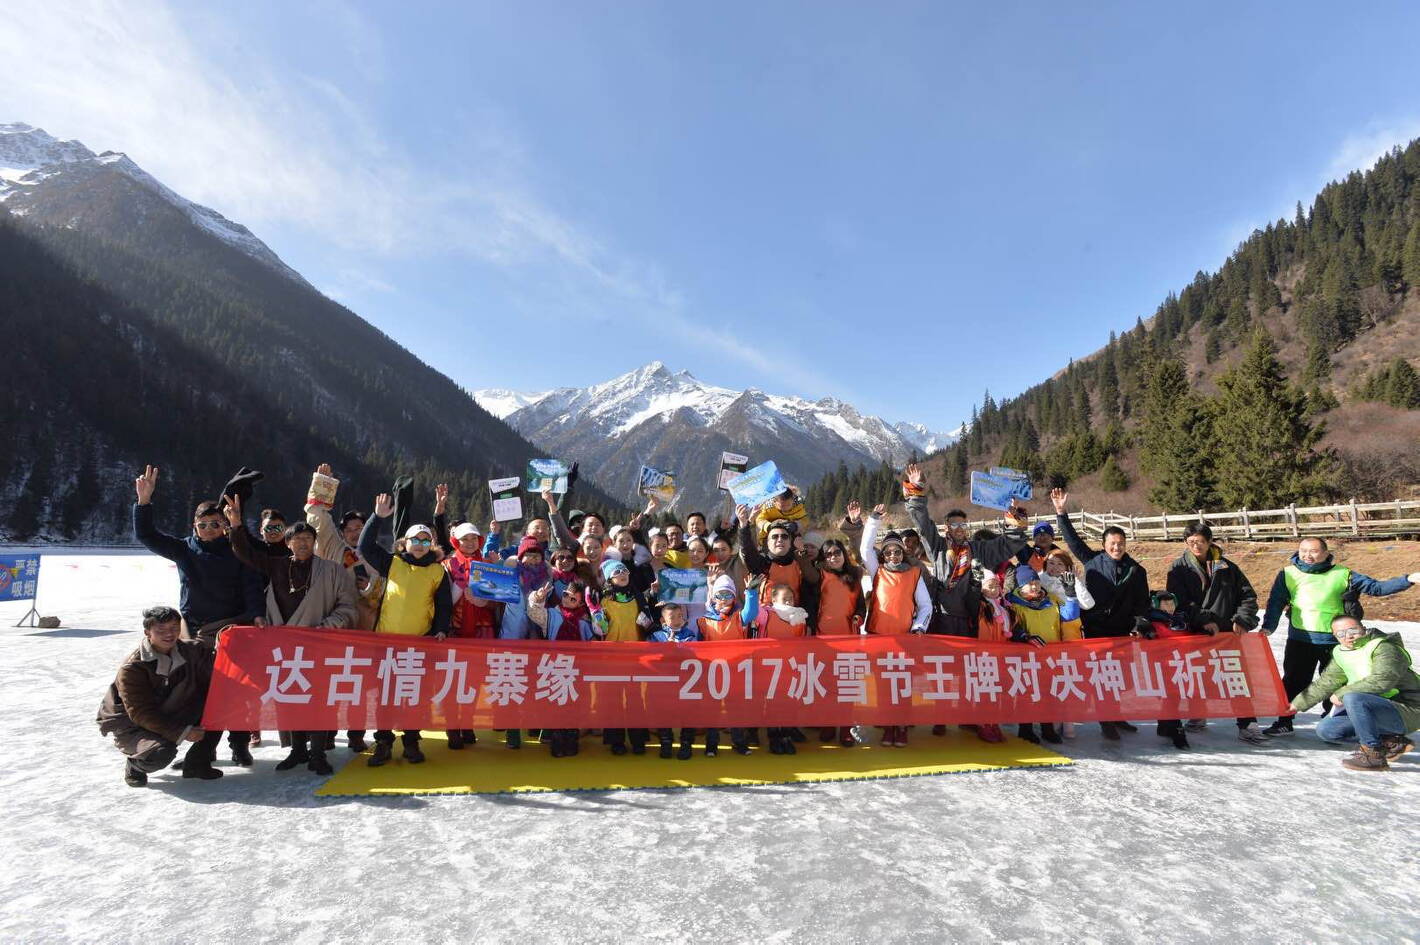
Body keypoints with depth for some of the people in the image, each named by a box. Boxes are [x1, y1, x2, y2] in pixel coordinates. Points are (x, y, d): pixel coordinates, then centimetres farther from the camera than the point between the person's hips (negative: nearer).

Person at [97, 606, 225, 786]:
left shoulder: (189, 651, -8)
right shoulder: (131, 668, -22)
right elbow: (140, 714, -23)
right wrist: (182, 733, -28)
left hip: (171, 719, 5)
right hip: (130, 726, -5)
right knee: (161, 753, -34)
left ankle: (197, 763, -2)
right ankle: (135, 766, 5)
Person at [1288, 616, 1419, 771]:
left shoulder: (1383, 647, -14)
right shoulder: (1341, 653, 9)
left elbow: (1381, 681, -29)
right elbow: (1325, 683, 18)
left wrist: (1342, 694, -20)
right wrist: (1297, 704, 19)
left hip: (1407, 711, -8)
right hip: (1376, 710, 8)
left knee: (1352, 698, -34)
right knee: (1325, 729, -1)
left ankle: (1373, 754, -23)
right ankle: (1392, 743, 2)